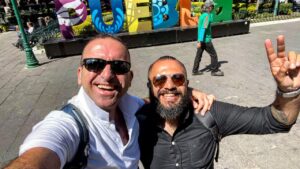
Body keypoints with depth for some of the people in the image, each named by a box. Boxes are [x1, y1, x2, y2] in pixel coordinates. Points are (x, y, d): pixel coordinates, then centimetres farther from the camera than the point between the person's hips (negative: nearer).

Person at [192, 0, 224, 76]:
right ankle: (215, 71, 15)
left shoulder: (202, 15, 10)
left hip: (201, 39, 9)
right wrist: (200, 41, -26)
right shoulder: (207, 16, -18)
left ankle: (195, 71, 18)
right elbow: (203, 29, -24)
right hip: (206, 40, -9)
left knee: (198, 55, 12)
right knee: (213, 55, 5)